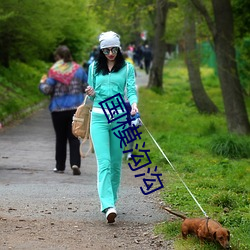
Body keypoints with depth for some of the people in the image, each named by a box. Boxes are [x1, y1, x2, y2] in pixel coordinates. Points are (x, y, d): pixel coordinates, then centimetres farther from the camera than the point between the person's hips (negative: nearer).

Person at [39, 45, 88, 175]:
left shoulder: (54, 71, -9)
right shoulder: (78, 69, 2)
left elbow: (47, 90, -11)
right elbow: (87, 87, 6)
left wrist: (42, 83, 9)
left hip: (58, 109, -2)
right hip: (76, 108, 2)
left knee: (60, 138, 10)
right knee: (74, 137, 4)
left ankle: (60, 166, 16)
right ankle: (75, 163, -13)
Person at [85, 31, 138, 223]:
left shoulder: (127, 68, 7)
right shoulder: (94, 68, 12)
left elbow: (131, 90, -3)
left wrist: (134, 104, -24)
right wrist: (91, 94, -6)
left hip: (119, 117, 0)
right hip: (99, 117, 0)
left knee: (116, 162, 6)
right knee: (104, 162, -13)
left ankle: (111, 199, 22)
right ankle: (108, 206, -23)